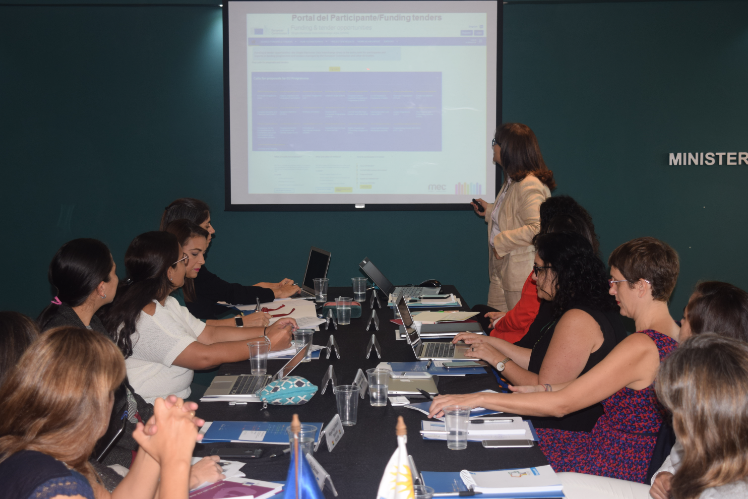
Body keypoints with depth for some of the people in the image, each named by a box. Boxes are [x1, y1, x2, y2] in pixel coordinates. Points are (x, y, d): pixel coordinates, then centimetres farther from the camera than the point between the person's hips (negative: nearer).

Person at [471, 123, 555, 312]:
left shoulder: (530, 185, -20)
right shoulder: (512, 181, 14)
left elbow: (536, 228, -29)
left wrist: (501, 242, -23)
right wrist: (489, 211, 20)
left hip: (521, 275, -10)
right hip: (501, 272, 10)